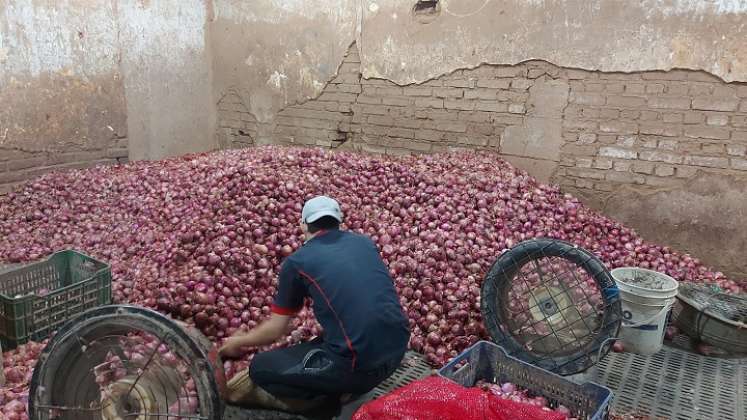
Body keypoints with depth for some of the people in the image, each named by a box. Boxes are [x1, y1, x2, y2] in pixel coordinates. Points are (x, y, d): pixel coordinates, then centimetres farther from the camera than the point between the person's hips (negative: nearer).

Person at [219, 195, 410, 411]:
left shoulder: (297, 261, 1)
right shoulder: (365, 242, 13)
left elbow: (275, 330, 11)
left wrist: (238, 342, 32)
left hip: (359, 366, -5)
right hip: (399, 349, 6)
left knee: (260, 368, 11)